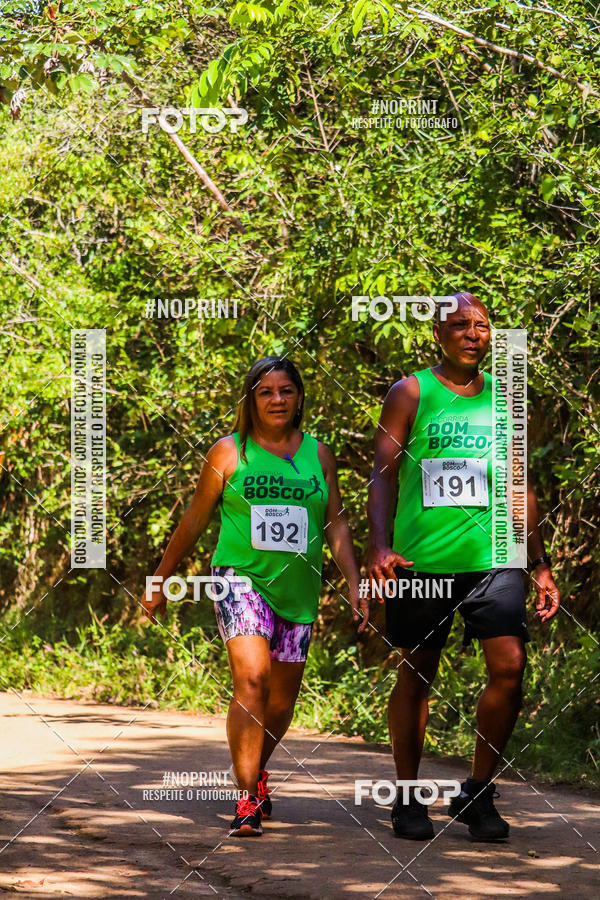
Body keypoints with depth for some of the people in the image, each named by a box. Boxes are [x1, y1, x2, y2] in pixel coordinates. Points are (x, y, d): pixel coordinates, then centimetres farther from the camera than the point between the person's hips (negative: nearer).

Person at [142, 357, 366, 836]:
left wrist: (355, 583, 2)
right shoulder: (229, 452, 2)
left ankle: (255, 769, 38)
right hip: (242, 578, -3)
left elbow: (337, 525, 12)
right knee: (251, 679, -23)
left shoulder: (318, 454, 10)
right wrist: (160, 582, 12)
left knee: (282, 700, 9)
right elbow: (194, 521, 8)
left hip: (297, 587, 4)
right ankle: (248, 799, -21)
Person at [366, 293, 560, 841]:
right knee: (416, 674, 5)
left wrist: (541, 565, 13)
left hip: (493, 557, 3)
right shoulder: (411, 394, 3)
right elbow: (384, 473, -4)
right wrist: (379, 545, -19)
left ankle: (478, 793, 4)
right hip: (423, 560, -2)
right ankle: (408, 798, 19)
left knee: (510, 668, -11)